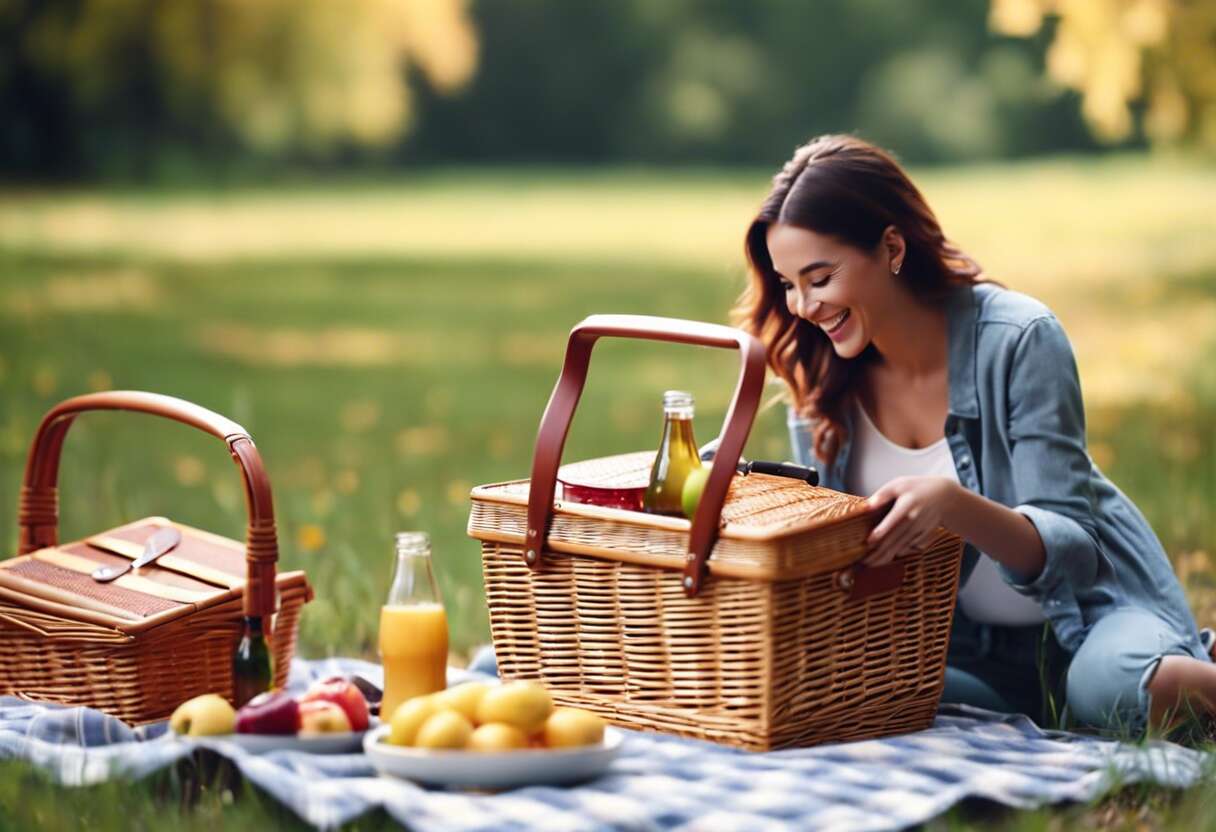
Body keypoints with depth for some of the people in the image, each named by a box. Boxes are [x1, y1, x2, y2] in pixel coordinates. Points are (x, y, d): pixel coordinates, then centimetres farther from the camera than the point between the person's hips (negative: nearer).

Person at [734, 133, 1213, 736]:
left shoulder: (1018, 340, -18)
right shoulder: (819, 378, -4)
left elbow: (1070, 549, -21)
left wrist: (952, 505, -41)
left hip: (1091, 612, -4)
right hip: (965, 649, 4)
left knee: (1113, 687, -39)